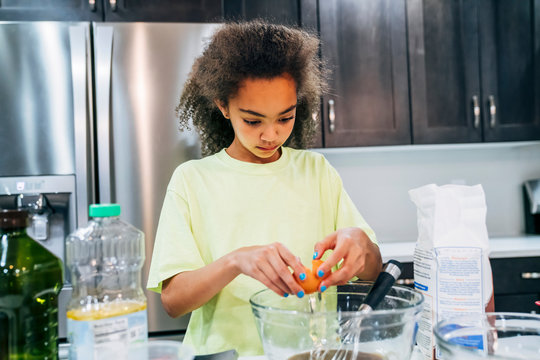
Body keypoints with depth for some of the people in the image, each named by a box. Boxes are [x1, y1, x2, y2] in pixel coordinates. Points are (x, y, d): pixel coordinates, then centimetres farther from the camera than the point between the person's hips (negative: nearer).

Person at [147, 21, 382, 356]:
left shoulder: (316, 170, 6)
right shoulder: (192, 180, 0)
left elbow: (373, 272, 4)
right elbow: (172, 300, -7)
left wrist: (359, 242, -17)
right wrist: (235, 261, -25)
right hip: (226, 349, -2)